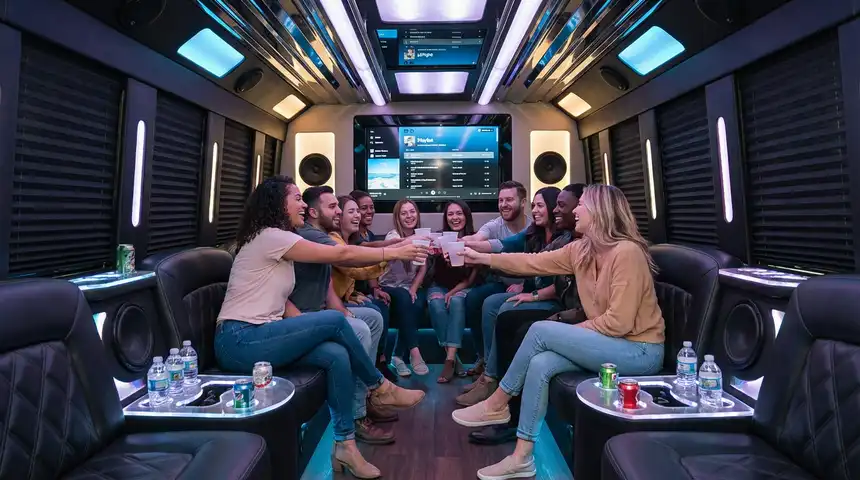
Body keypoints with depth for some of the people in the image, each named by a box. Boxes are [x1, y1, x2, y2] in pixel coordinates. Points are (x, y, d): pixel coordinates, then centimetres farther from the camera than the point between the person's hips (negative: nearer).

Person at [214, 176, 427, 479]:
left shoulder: (278, 241, 18)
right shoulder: (269, 236, -12)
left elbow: (281, 301, 11)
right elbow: (342, 255, -15)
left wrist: (309, 331, -3)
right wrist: (394, 253, -9)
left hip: (258, 337, 8)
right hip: (239, 342, -8)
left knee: (337, 355, -15)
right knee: (334, 320, -20)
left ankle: (345, 445, -6)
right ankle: (380, 389, -1)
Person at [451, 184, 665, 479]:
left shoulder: (627, 252, -21)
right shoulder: (581, 250, 4)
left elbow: (618, 322, -23)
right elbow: (533, 263, 5)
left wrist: (574, 331, -11)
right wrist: (482, 258, 4)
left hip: (639, 351, -7)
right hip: (609, 343, 7)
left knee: (541, 330, -19)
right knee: (540, 364, -16)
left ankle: (497, 405, 0)